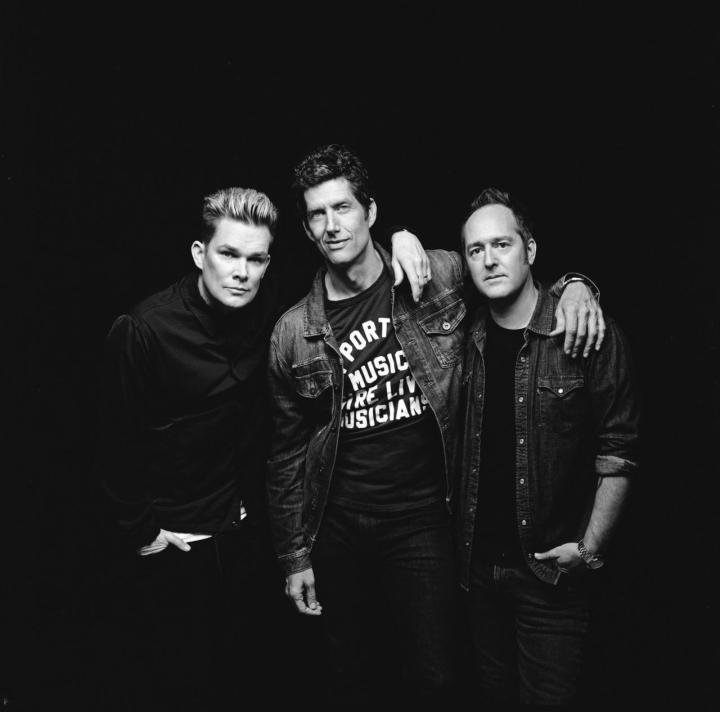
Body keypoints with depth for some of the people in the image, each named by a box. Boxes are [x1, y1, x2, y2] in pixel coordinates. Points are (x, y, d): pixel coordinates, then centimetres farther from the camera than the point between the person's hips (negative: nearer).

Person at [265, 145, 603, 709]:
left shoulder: (442, 277, -5)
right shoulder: (293, 334, -2)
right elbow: (288, 453, 4)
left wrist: (574, 285, -11)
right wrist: (294, 556, 5)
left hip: (422, 520, -1)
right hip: (337, 530, 2)